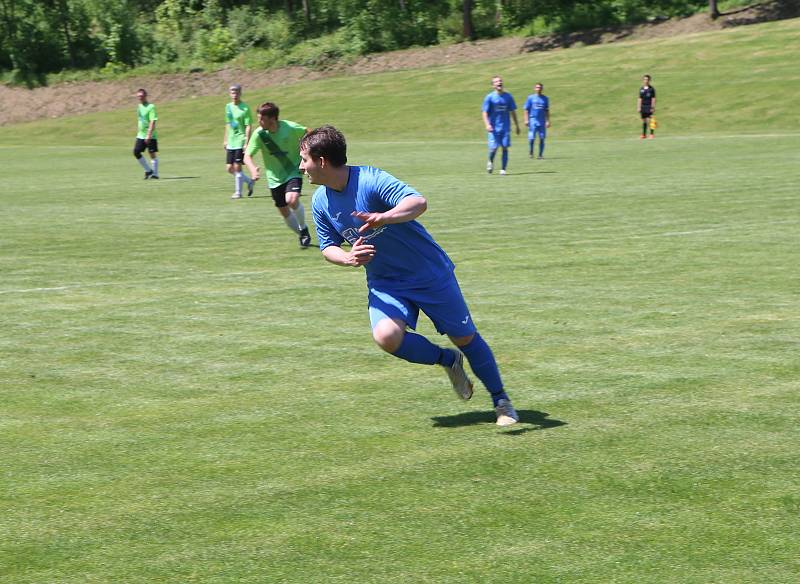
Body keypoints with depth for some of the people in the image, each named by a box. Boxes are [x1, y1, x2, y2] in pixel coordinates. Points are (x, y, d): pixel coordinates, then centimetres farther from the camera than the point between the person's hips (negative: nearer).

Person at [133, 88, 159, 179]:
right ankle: (148, 170, 12)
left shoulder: (151, 107, -12)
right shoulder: (139, 106, 12)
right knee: (136, 152, 0)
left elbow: (152, 122, -19)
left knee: (152, 154, -1)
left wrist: (149, 135, -25)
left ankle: (155, 174, 8)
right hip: (141, 135, 7)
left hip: (151, 136, -7)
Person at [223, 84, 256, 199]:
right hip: (231, 142, 7)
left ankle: (238, 192, 5)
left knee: (237, 167, -7)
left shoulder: (245, 108, -9)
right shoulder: (228, 107, 11)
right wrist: (225, 140, 19)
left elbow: (248, 126, -11)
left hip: (240, 141, -7)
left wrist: (246, 143, -18)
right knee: (230, 168, 6)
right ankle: (249, 181, 25)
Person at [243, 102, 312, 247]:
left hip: (293, 171, -3)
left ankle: (304, 228, -1)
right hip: (275, 177, 3)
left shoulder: (290, 128, -18)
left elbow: (307, 133, 1)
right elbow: (247, 156, -12)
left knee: (292, 200, -28)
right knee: (284, 212, 8)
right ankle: (303, 235, 31)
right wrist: (253, 169, -32)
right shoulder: (259, 134, -14)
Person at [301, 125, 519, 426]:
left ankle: (501, 401, 25)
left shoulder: (370, 180, -24)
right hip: (385, 283, 4)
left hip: (430, 274, -4)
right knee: (386, 335, -24)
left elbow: (418, 202, -36)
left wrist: (384, 217, -55)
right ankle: (448, 360, 4)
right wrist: (348, 258, -15)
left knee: (465, 337, 4)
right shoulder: (320, 202, -4)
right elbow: (328, 246, 9)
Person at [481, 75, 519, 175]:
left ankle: (503, 169, 1)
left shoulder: (508, 96, 6)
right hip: (494, 128, -2)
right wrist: (487, 125, -19)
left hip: (506, 127, 2)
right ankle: (490, 162, 24)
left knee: (505, 148, -5)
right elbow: (485, 112, -4)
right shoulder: (489, 97, -2)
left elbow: (513, 112, 13)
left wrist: (517, 126, 13)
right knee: (494, 148, -6)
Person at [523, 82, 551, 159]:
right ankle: (530, 153, 12)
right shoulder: (530, 98, 3)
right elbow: (526, 110, 3)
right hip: (533, 120, -2)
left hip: (542, 121, 2)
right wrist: (526, 120, -5)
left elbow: (547, 111, 12)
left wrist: (548, 121, 6)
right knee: (532, 138, -4)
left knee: (542, 138, -1)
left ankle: (541, 154, 6)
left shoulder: (545, 98, 9)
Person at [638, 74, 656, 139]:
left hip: (649, 107, -5)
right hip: (643, 107, 5)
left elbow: (653, 99, -4)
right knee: (644, 121, 9)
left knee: (649, 120, -9)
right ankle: (644, 134, 15)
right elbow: (640, 99, 13)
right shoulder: (641, 89, 10)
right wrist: (638, 107, 8)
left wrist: (653, 107, -9)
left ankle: (652, 134, -4)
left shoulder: (651, 89, -3)